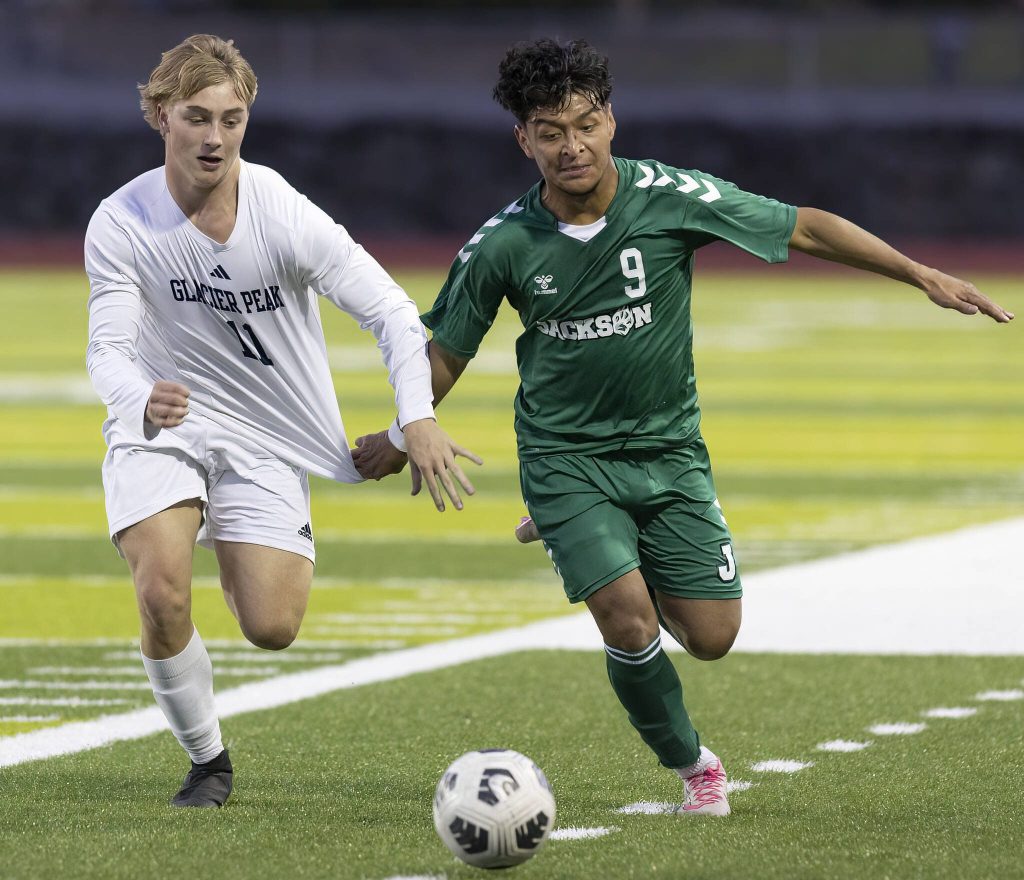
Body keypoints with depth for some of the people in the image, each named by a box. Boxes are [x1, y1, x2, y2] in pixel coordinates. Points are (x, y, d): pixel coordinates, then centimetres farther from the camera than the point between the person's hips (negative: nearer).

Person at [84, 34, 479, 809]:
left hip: (265, 439, 0)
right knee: (163, 597, -23)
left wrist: (417, 417, -24)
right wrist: (141, 400, -42)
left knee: (272, 629, -9)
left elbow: (392, 311, -12)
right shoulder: (121, 224, -15)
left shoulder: (284, 215, -17)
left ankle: (242, 566, 30)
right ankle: (208, 760, 1)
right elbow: (109, 350, -18)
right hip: (160, 427, 0)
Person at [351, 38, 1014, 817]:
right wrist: (402, 438, 10)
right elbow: (447, 350, 4)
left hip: (669, 448, 2)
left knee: (711, 637, -1)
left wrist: (921, 274, -9)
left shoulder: (671, 197, -14)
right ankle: (693, 767, 8)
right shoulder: (503, 245, -13)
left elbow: (806, 228, -7)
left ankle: (630, 562, 33)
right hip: (565, 454, -2)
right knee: (628, 623, -19)